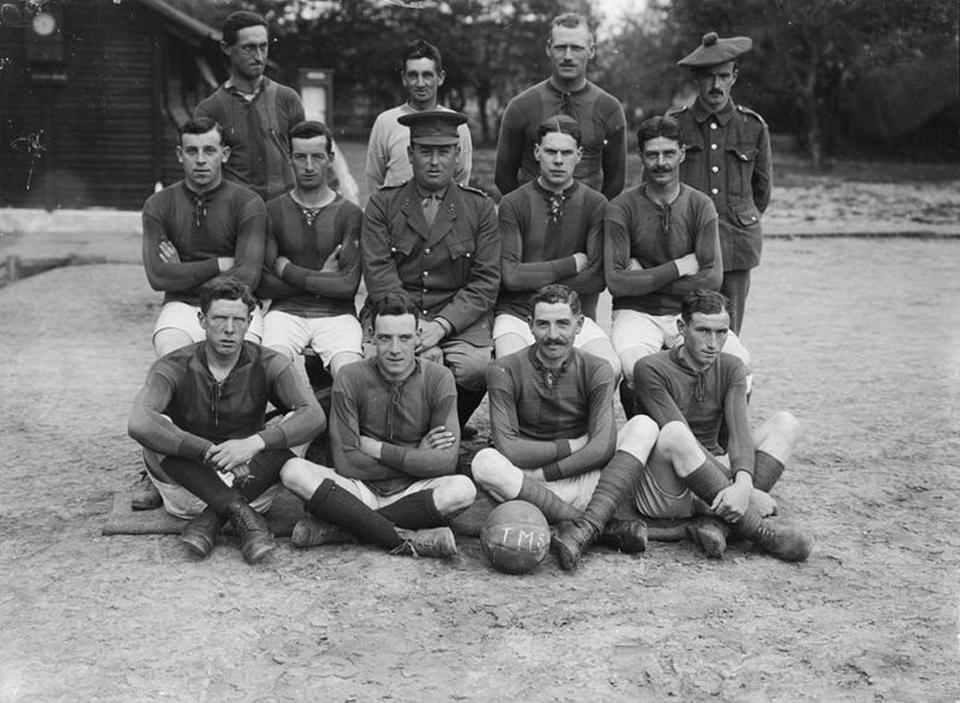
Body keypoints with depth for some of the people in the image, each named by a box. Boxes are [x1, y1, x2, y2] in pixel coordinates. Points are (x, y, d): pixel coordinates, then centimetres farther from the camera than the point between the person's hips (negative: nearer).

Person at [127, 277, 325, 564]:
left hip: (251, 484, 1)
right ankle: (242, 516, -33)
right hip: (189, 486, -1)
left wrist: (255, 443, -35)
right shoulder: (173, 368, -12)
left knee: (294, 428, -22)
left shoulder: (267, 365, -7)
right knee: (158, 430, -27)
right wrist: (210, 452, -37)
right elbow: (139, 423, -31)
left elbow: (315, 416, -22)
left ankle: (209, 519, -27)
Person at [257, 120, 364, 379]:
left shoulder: (350, 214, 4)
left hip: (336, 313, -1)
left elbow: (348, 285, -7)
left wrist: (288, 270, -3)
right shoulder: (273, 211, 8)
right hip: (286, 312, 1)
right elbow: (263, 286, 1)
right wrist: (322, 280, -4)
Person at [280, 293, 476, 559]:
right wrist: (415, 457, -11)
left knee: (463, 489, -32)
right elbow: (345, 462, -12)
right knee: (294, 471, -25)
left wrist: (379, 450, -12)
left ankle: (337, 525, -22)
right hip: (362, 488, 0)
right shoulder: (350, 378, -6)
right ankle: (406, 540, -28)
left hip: (414, 492, 0)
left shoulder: (438, 379, -6)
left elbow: (446, 462, -14)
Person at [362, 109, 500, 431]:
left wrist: (440, 326, -14)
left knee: (475, 366, -28)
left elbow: (485, 283, 1)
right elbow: (379, 276, -3)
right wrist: (413, 328, -17)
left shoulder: (479, 208, 9)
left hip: (459, 318, 1)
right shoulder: (382, 205, 7)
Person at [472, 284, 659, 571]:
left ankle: (586, 527, -35)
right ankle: (607, 526, -33)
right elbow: (508, 449, -14)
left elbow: (602, 448, -12)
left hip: (587, 479, 2)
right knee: (485, 463, -32)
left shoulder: (596, 371, 0)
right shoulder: (505, 372, -5)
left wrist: (541, 473, -17)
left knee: (644, 425, -16)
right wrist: (572, 447, -10)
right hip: (525, 483, -1)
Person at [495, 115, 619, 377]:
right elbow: (510, 276, -8)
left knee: (611, 368, -26)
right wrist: (572, 264, -5)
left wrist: (535, 279, -4)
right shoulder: (513, 204, 2)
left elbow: (595, 279, -3)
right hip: (518, 313, -1)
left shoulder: (595, 204, 5)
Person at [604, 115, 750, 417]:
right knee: (637, 369, -34)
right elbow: (616, 282, -12)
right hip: (637, 313, -2)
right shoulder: (622, 208, -3)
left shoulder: (700, 206, 3)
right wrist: (679, 267, -9)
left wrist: (645, 278, -9)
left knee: (739, 362, -24)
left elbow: (712, 279, -6)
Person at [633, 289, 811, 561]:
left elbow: (739, 431, -11)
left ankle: (716, 521, -27)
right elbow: (678, 437, -21)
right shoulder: (651, 369, -11)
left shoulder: (731, 368, 5)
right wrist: (751, 493, -27)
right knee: (673, 435, -36)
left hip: (711, 480, 5)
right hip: (663, 493, -5)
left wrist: (743, 484, -33)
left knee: (785, 423, -8)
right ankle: (757, 529, -30)